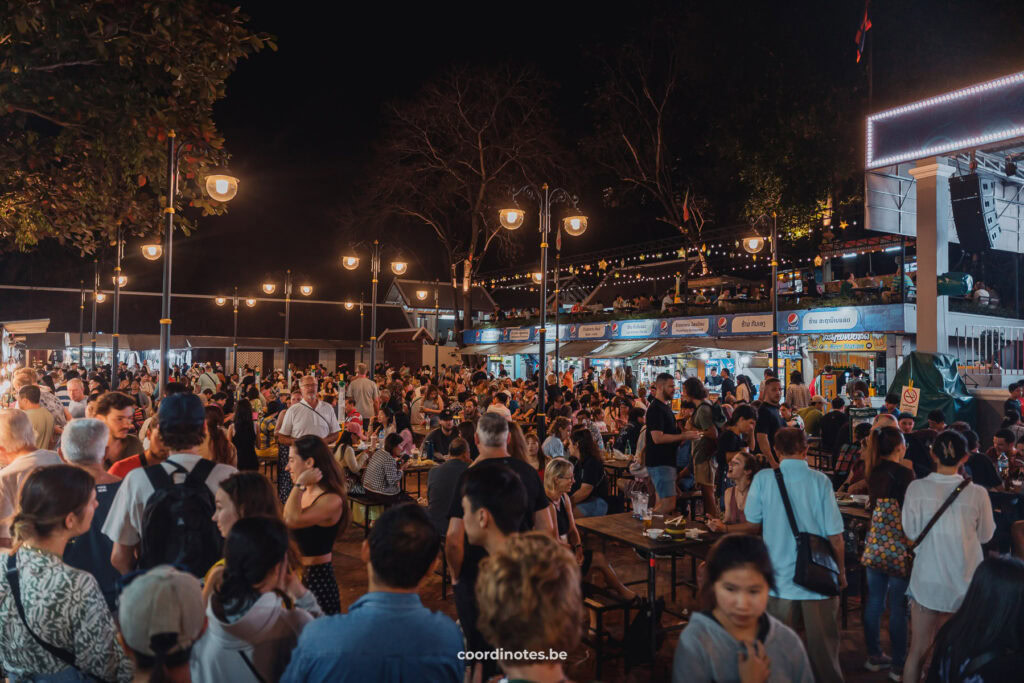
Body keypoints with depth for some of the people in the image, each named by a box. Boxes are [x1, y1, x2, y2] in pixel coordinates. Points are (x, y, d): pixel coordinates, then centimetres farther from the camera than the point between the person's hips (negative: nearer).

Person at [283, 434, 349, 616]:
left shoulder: (332, 500, -20)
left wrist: (300, 483, -23)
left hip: (317, 577, -8)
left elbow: (292, 520, -31)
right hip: (297, 573, 8)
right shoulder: (303, 493, 5)